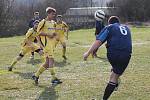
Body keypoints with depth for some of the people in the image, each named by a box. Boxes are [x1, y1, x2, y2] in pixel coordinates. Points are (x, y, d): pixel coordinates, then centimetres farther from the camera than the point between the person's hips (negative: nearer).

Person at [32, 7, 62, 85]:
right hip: (46, 43, -8)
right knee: (51, 60, -13)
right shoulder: (43, 22, -6)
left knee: (47, 62, 7)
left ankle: (36, 75, 19)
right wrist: (47, 34, -18)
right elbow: (38, 32, -8)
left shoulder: (53, 23, 17)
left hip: (52, 44, 8)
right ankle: (54, 78, -10)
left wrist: (55, 36, 6)